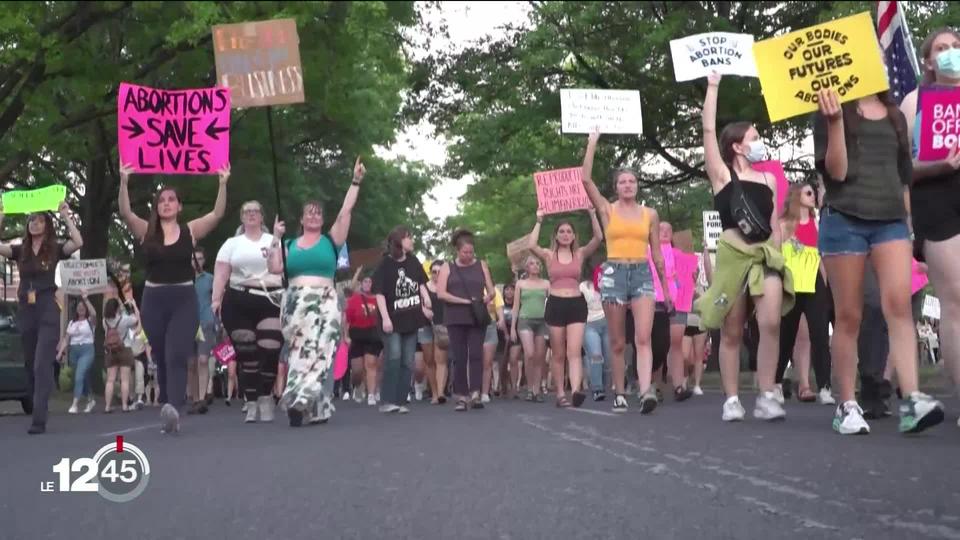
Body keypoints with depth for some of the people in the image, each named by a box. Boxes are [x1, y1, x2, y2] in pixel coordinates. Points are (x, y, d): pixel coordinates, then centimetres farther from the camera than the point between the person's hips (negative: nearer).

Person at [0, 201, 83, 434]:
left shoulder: (55, 250, 1)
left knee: (42, 364, -13)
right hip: (25, 311, 4)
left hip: (47, 311, -4)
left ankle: (38, 420, -17)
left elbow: (78, 242, -16)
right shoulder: (20, 250, 10)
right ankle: (38, 413, 21)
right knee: (30, 365, 10)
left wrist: (66, 216, -15)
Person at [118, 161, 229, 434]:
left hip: (184, 299, -2)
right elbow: (125, 212, -11)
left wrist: (223, 184, -20)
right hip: (154, 299, 2)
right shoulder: (147, 232, 4)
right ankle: (169, 410, 19)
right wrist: (124, 182, -24)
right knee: (161, 359, 9)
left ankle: (173, 409, -33)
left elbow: (217, 214, -9)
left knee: (176, 356, -17)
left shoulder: (190, 231, 2)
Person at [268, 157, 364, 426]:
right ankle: (317, 408, 2)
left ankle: (300, 402, -16)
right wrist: (276, 239, 2)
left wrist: (356, 182, -2)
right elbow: (274, 268, 3)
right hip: (295, 304, 2)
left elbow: (346, 212, 1)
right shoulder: (290, 245, 14)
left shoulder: (331, 240, 8)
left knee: (318, 352, -13)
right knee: (298, 353, -2)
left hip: (324, 304, -2)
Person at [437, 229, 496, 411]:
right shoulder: (447, 268, 7)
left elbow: (491, 291, 12)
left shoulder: (481, 265, 11)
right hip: (456, 319, 0)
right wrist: (464, 301, -13)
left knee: (476, 354, -10)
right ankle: (461, 397, 2)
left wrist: (487, 298, -12)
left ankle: (475, 393, -14)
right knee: (459, 357, -1)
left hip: (478, 317, 0)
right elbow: (441, 293, -4)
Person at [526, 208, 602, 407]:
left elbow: (598, 238, -7)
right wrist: (539, 221, -11)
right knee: (558, 355, 6)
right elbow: (531, 245, -15)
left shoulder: (580, 254, 7)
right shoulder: (549, 255, 5)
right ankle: (560, 394, 12)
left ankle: (576, 390, -28)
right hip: (555, 305, 0)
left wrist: (592, 215, -11)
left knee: (574, 351, -13)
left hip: (577, 305, 0)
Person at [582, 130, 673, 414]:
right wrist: (592, 144, -4)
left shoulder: (650, 214, 11)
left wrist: (666, 286, 16)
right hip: (614, 273, 0)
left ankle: (646, 391, -27)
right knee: (618, 342, 4)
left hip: (643, 274, 1)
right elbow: (586, 179, -6)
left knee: (643, 337, -15)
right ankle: (620, 394, 12)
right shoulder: (607, 210, 5)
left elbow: (657, 253, 15)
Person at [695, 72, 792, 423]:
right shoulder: (722, 174, 4)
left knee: (770, 323, -14)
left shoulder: (769, 179, 17)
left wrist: (778, 252, 13)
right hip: (733, 254, -3)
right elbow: (708, 129, -3)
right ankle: (732, 399, 8)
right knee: (732, 331, 1)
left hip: (767, 255, 3)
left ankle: (766, 397, -10)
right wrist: (712, 86, 1)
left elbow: (775, 223, 20)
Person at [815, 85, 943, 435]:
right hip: (844, 220, -3)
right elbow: (836, 171, -7)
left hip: (891, 219, 3)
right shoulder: (831, 111, 4)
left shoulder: (895, 117, 18)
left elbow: (904, 174, 21)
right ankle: (847, 406, 6)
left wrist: (907, 220, 17)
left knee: (899, 305, -15)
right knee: (849, 316, 0)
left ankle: (911, 400, -21)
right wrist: (835, 121, -17)